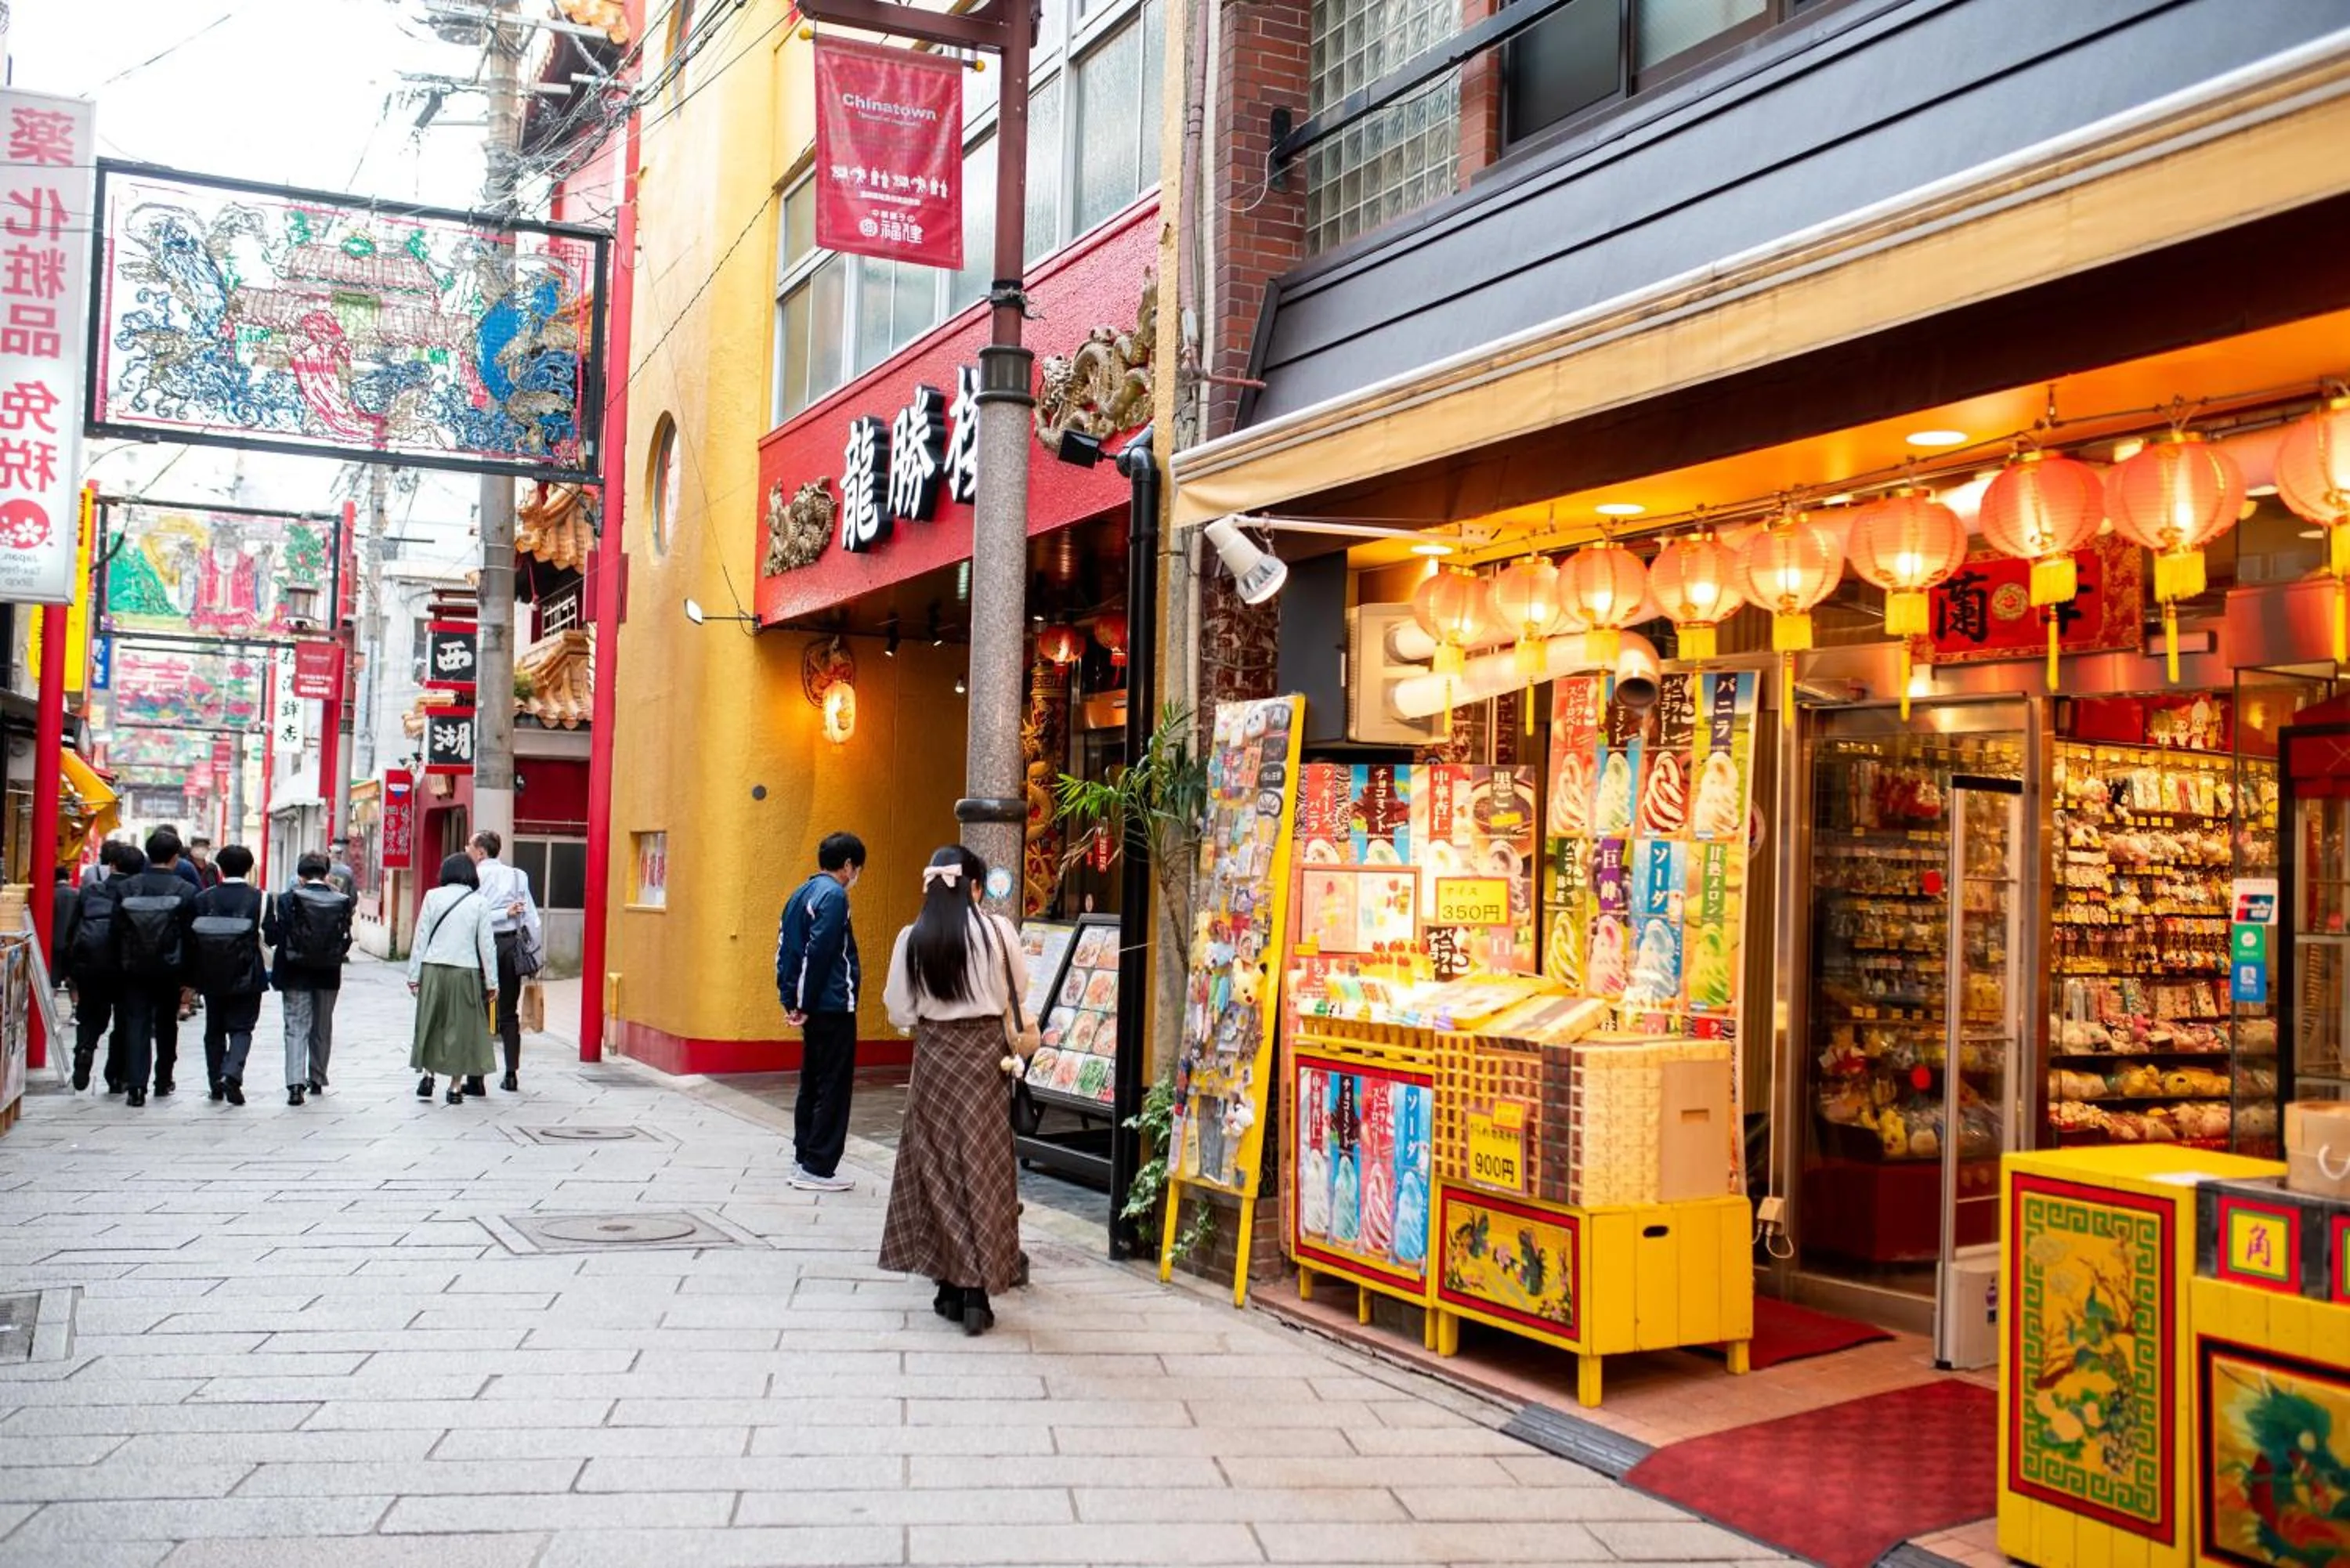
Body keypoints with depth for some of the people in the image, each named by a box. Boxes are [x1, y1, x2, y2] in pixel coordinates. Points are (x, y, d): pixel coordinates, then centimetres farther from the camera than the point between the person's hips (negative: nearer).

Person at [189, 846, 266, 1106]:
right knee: (241, 1027, 3)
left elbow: (191, 936, 0)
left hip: (212, 976, 2)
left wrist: (195, 974, 9)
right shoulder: (259, 898, -7)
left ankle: (216, 1083, 17)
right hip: (246, 977, -2)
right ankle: (232, 1074, -18)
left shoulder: (204, 898, -1)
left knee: (214, 1029, 14)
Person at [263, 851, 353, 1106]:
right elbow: (346, 940, -3)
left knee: (297, 1027, -1)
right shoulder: (342, 902, -5)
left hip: (296, 975, -2)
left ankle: (296, 1083, -15)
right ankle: (317, 1080, 26)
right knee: (322, 1029, 17)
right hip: (328, 976, 2)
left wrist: (270, 913, 7)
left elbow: (273, 938, -8)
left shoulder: (287, 900, -10)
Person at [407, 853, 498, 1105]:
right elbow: (486, 945, 0)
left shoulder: (433, 897, 1)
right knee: (460, 1027, 6)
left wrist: (414, 975, 7)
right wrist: (491, 983, 6)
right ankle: (455, 1086, 8)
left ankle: (427, 1076, 14)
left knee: (429, 1025, 15)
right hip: (465, 971, -1)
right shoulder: (479, 903, 0)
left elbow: (421, 937, 1)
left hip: (433, 970, 1)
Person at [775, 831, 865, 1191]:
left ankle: (804, 1159, 21)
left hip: (813, 1009, 9)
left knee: (812, 1084, 15)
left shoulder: (802, 894, 14)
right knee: (833, 1087, -2)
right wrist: (804, 1005, -14)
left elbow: (785, 949, 13)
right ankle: (818, 1167, 0)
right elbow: (819, 952, -20)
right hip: (832, 1008, -9)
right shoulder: (833, 895, -14)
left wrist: (791, 1001, 11)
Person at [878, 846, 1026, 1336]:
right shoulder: (997, 931, -8)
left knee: (938, 1168, 10)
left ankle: (950, 1287, 14)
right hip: (984, 1054, -1)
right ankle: (976, 1291, 0)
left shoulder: (913, 938, -6)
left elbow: (900, 1011, -1)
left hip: (934, 1056, 1)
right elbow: (1015, 998, 2)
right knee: (981, 1168, 3)